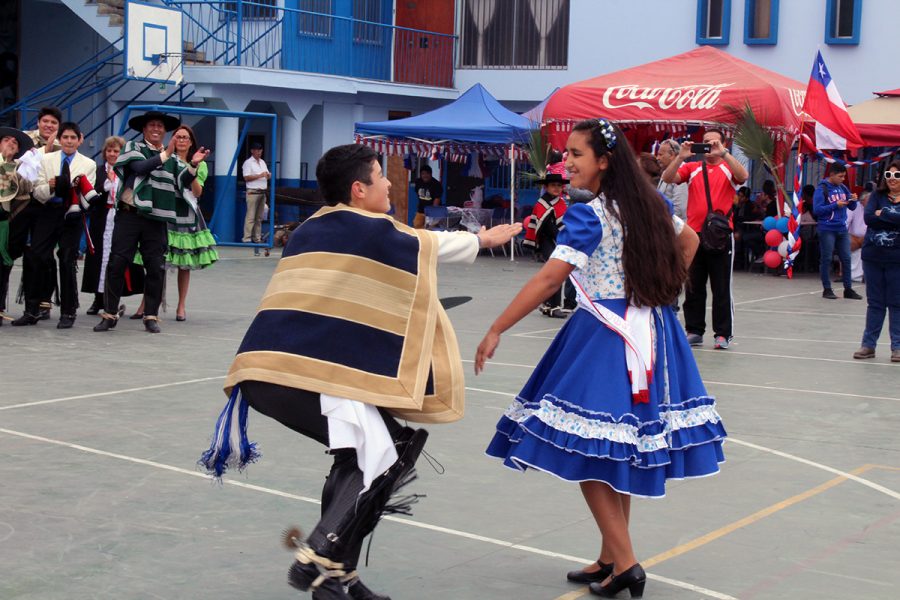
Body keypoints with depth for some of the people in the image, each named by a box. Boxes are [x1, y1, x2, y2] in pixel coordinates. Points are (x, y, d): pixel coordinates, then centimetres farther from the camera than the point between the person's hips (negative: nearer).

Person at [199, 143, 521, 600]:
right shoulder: (377, 233, 2)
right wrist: (482, 239, 39)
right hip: (314, 372, -8)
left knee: (358, 456, 19)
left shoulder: (309, 231, 22)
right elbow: (432, 245, 20)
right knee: (384, 457, 0)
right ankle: (317, 562, -10)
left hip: (267, 365, 8)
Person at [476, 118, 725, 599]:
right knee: (625, 446, 12)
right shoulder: (647, 203, 10)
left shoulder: (590, 215, -14)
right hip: (649, 335, 8)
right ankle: (610, 560, 19)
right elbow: (688, 241, 26)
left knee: (585, 446, -2)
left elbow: (549, 278, -21)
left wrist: (496, 331, -19)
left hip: (604, 337, -8)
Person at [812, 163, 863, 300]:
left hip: (842, 229, 6)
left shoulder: (843, 188, 11)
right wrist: (835, 205, -19)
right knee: (826, 260, 0)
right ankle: (827, 289, 8)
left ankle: (848, 289, 12)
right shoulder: (822, 189, -7)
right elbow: (817, 209, -13)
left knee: (846, 259, 5)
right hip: (827, 230, -6)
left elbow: (852, 207, 16)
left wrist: (853, 200, -6)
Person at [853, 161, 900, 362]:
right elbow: (868, 218, -9)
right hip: (873, 257, 2)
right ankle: (868, 345, 16)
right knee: (874, 303, 10)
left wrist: (883, 214, -11)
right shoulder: (877, 196, 5)